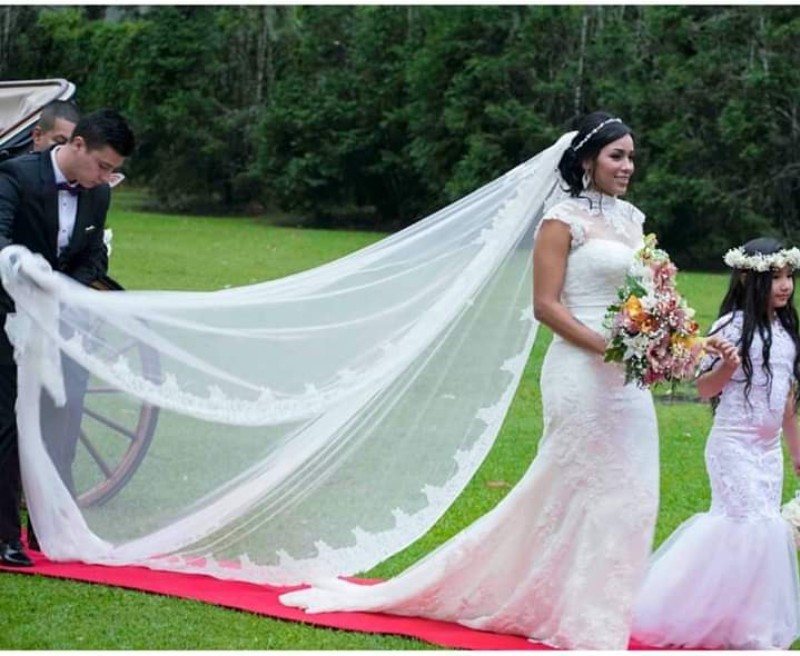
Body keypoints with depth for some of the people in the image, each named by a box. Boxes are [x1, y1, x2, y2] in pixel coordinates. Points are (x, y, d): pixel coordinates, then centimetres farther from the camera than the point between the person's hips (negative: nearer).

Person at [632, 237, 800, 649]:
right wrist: (726, 365, -30)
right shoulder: (734, 325, -12)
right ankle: (752, 631, 1)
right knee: (753, 526, -10)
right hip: (734, 444, -7)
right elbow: (705, 389, -11)